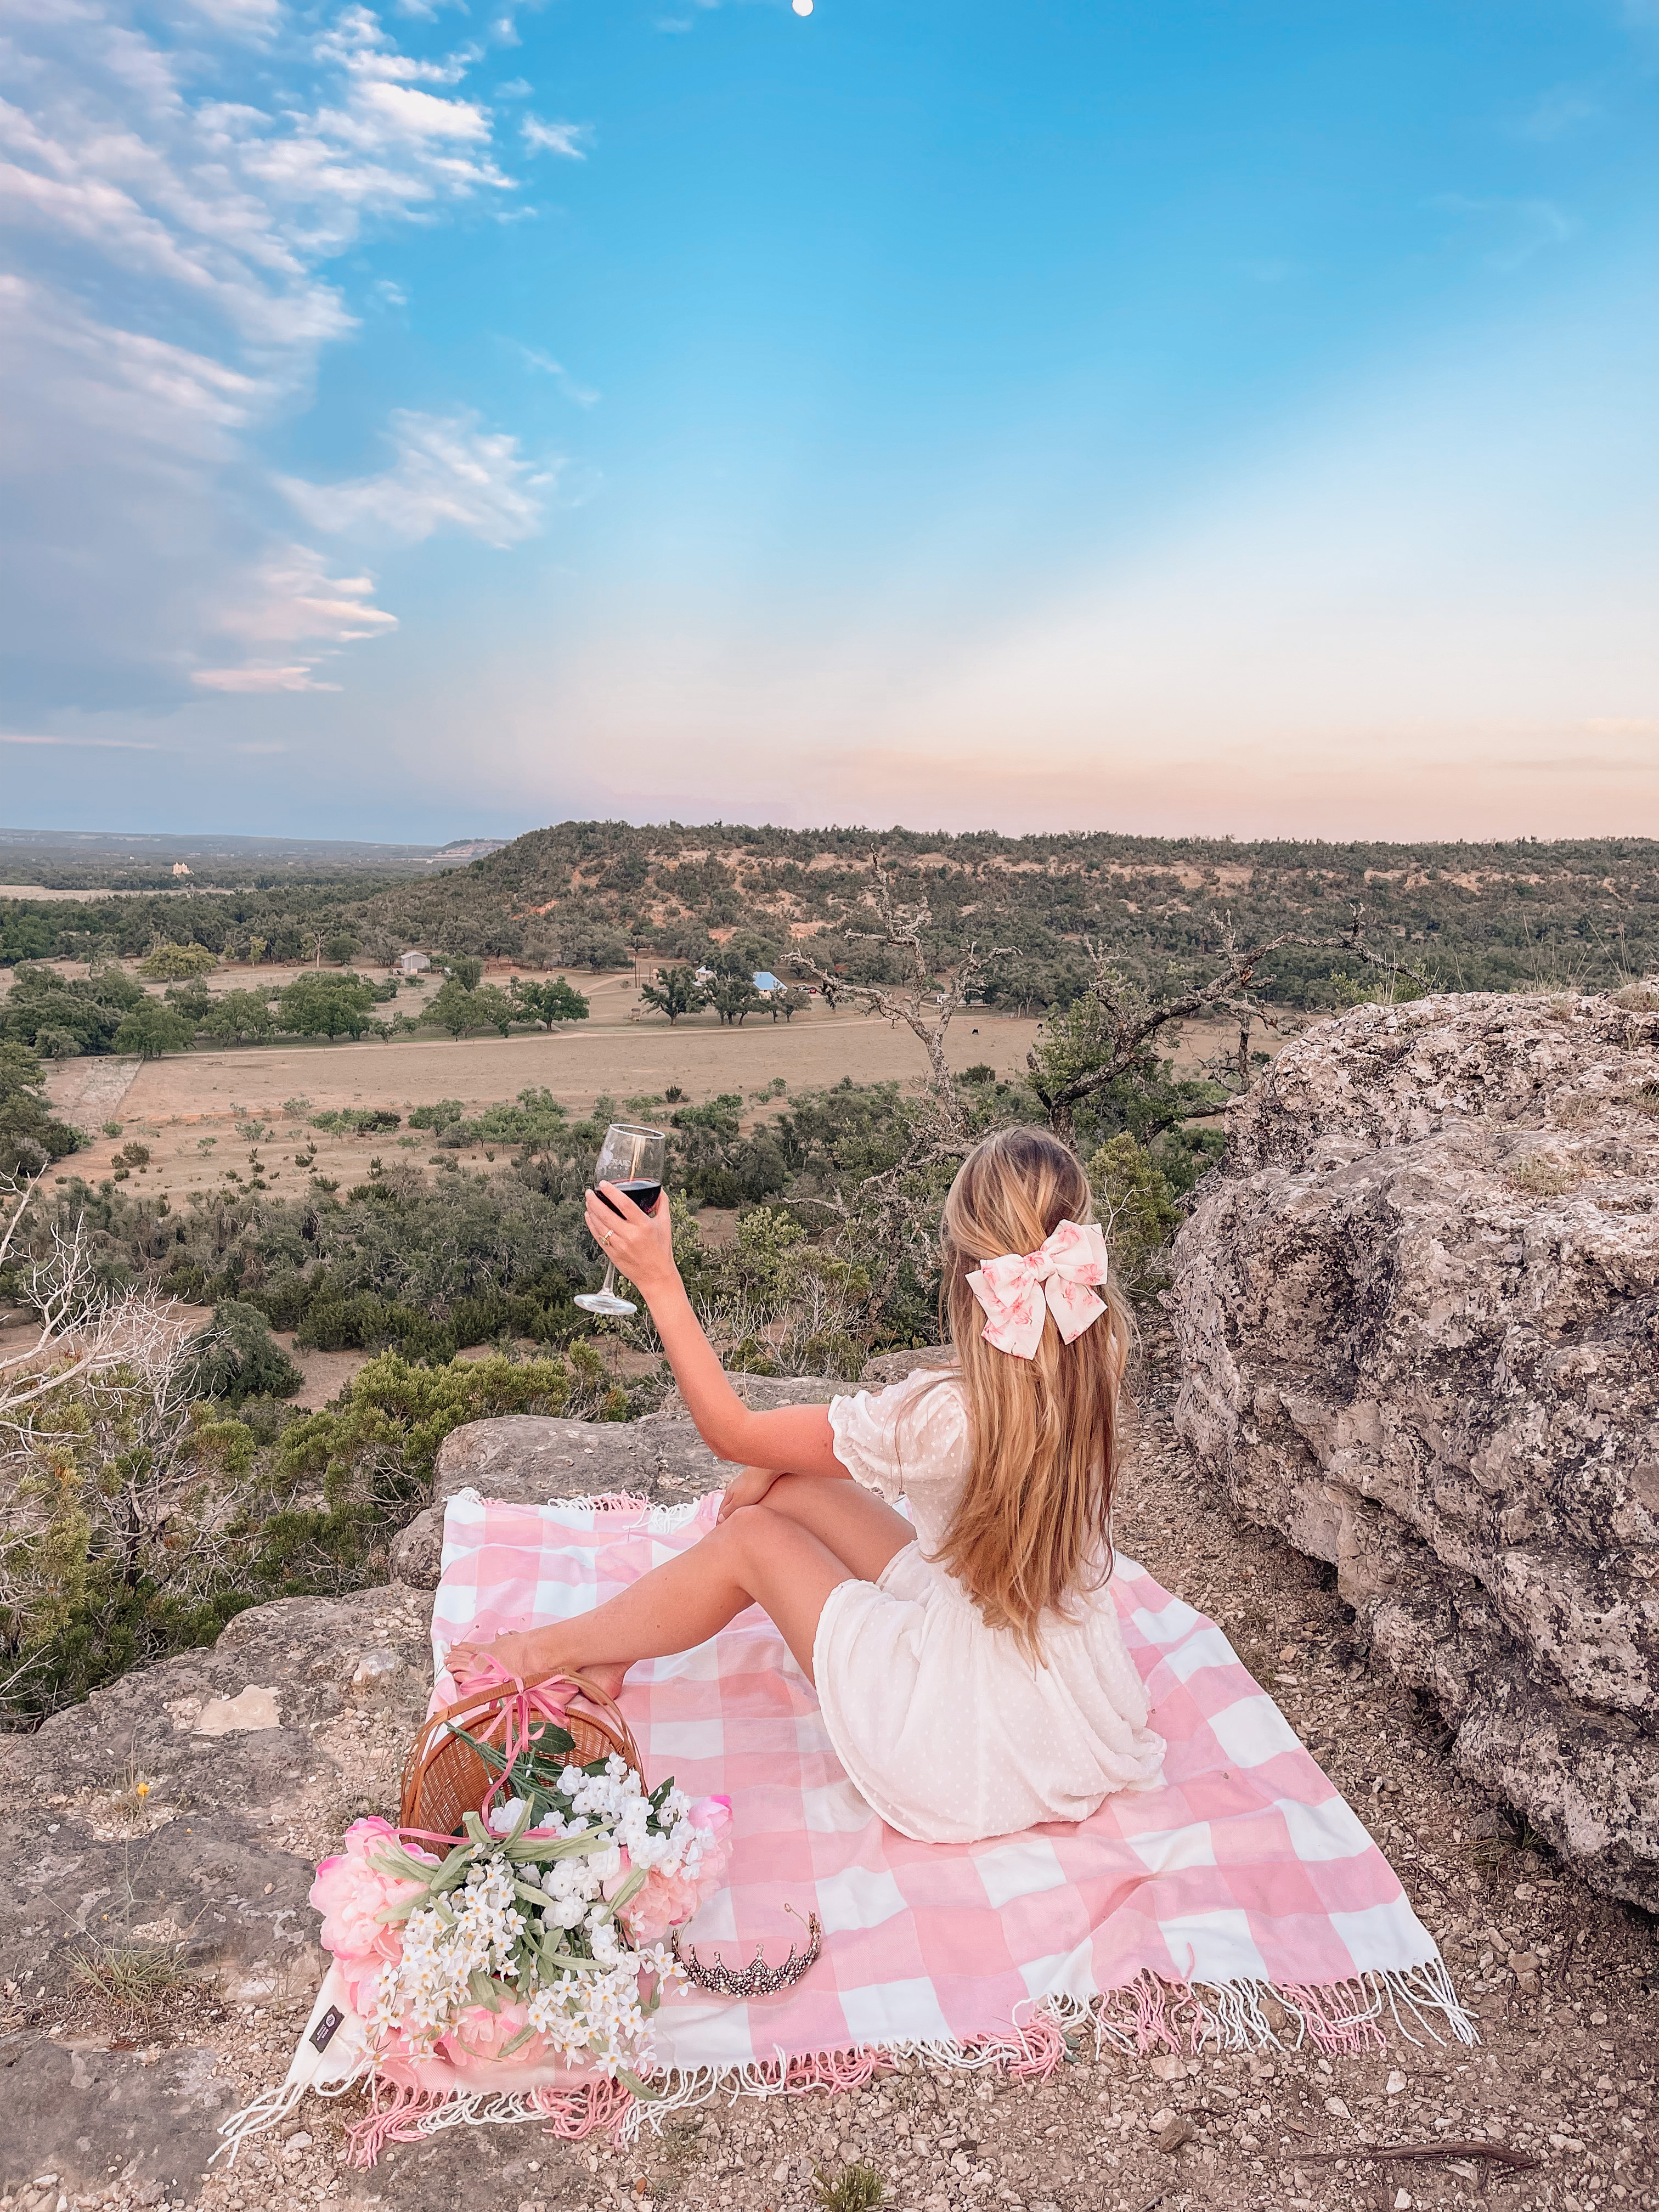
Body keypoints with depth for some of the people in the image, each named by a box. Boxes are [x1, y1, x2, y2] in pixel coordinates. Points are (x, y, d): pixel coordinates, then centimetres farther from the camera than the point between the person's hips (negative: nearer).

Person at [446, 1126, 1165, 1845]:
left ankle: (551, 1650, 30)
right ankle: (608, 1662, 27)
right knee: (789, 1488, 8)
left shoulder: (947, 1413, -30)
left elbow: (730, 1431, -17)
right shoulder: (1100, 1361, -11)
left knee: (751, 1536, 7)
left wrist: (659, 1280, -15)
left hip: (978, 1759, -6)